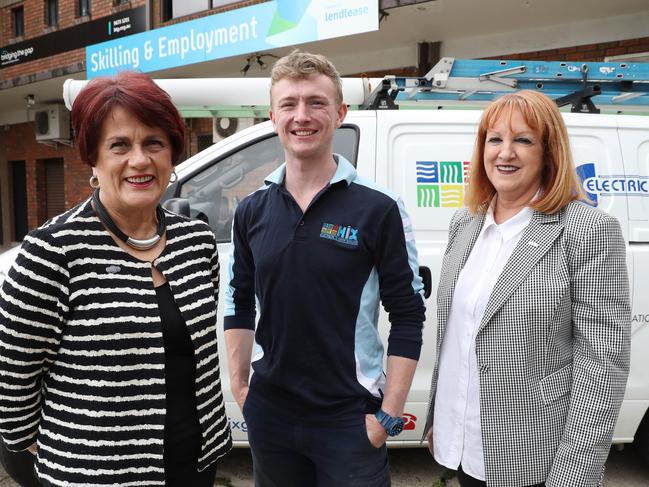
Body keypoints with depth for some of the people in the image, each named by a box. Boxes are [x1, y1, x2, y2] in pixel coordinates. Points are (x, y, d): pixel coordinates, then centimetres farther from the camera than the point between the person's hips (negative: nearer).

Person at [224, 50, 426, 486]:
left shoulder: (378, 209, -10)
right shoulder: (252, 211, 2)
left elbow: (408, 317, -8)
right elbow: (239, 304, 11)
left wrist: (389, 413, -10)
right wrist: (239, 385, 6)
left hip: (350, 418, -3)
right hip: (269, 414, 4)